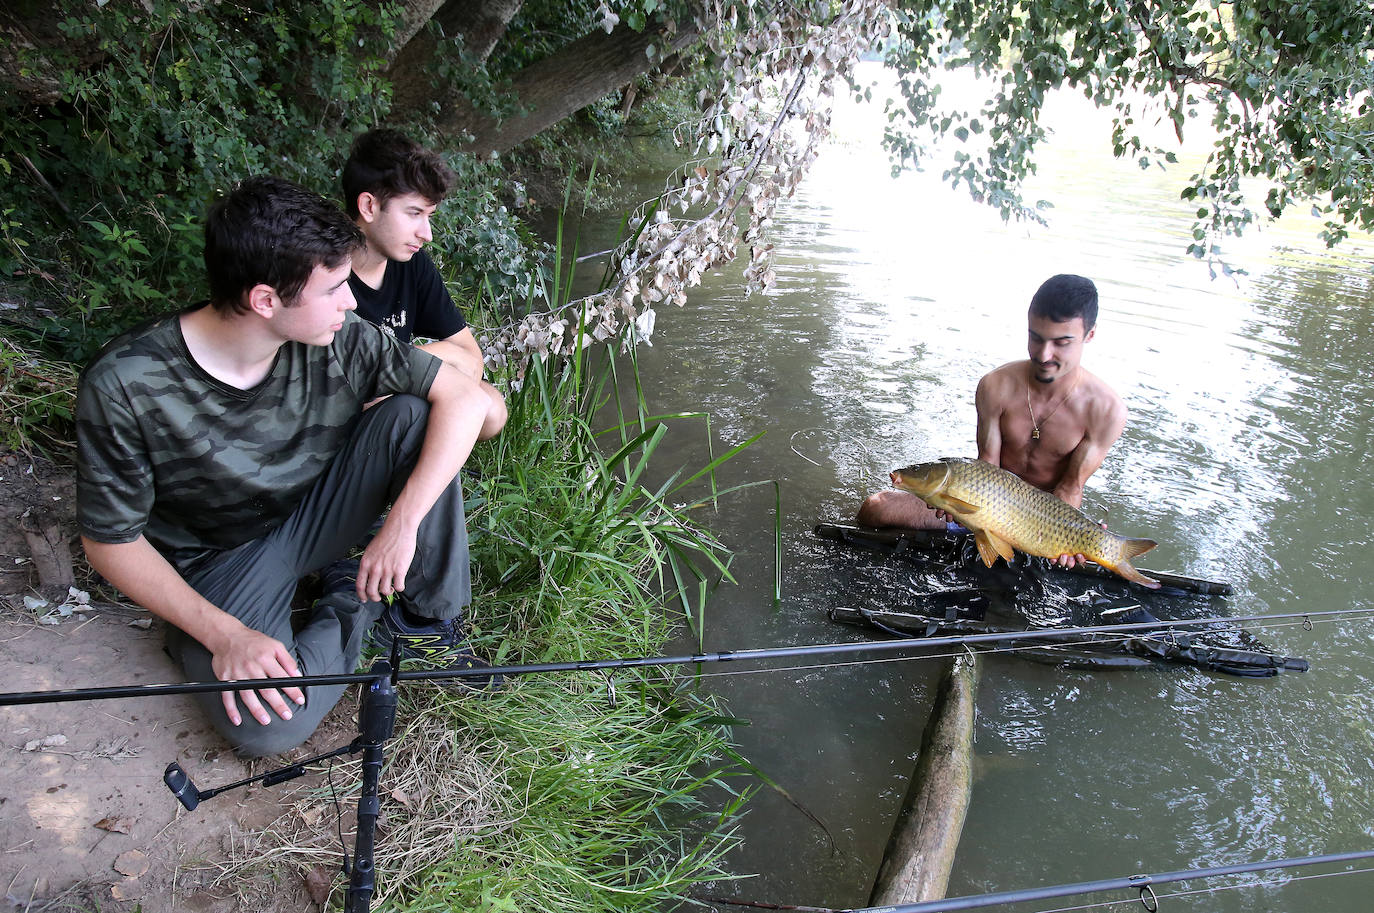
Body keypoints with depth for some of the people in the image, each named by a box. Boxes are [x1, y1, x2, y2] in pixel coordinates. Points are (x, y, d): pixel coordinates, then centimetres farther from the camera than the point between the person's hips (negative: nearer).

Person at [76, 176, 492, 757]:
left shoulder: (339, 342, -19)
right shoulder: (123, 386, -27)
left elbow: (464, 396, -17)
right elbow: (110, 539, -16)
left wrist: (403, 522, -27)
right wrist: (225, 635, -25)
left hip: (316, 510, 3)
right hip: (221, 560, -2)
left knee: (412, 415, -23)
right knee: (264, 727, -28)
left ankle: (429, 614, -8)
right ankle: (359, 605, 1)